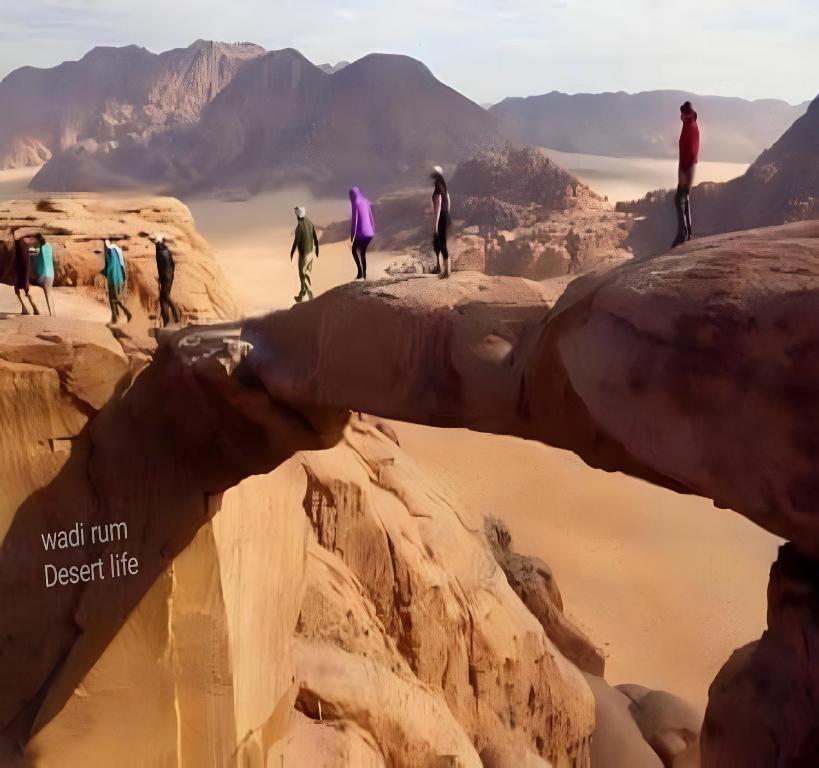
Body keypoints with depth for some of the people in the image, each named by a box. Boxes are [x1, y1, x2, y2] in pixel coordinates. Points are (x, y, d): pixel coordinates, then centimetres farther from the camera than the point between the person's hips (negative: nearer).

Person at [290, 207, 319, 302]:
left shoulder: (299, 225, -22)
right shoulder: (310, 222, -1)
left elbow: (296, 241, -21)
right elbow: (315, 237, 7)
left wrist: (292, 252, -7)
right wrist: (316, 248, 20)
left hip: (303, 254, -7)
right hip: (310, 252, 7)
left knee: (303, 276, 3)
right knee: (306, 274, 19)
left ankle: (310, 296, 0)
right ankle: (301, 295, 33)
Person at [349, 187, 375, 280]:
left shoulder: (356, 204, -12)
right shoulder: (366, 202, 10)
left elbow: (354, 220, -15)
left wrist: (352, 235, -11)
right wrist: (373, 231, 22)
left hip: (361, 233, -7)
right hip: (369, 232, 7)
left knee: (354, 250, 10)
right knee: (363, 252, 18)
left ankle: (360, 271, -4)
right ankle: (364, 274, 19)